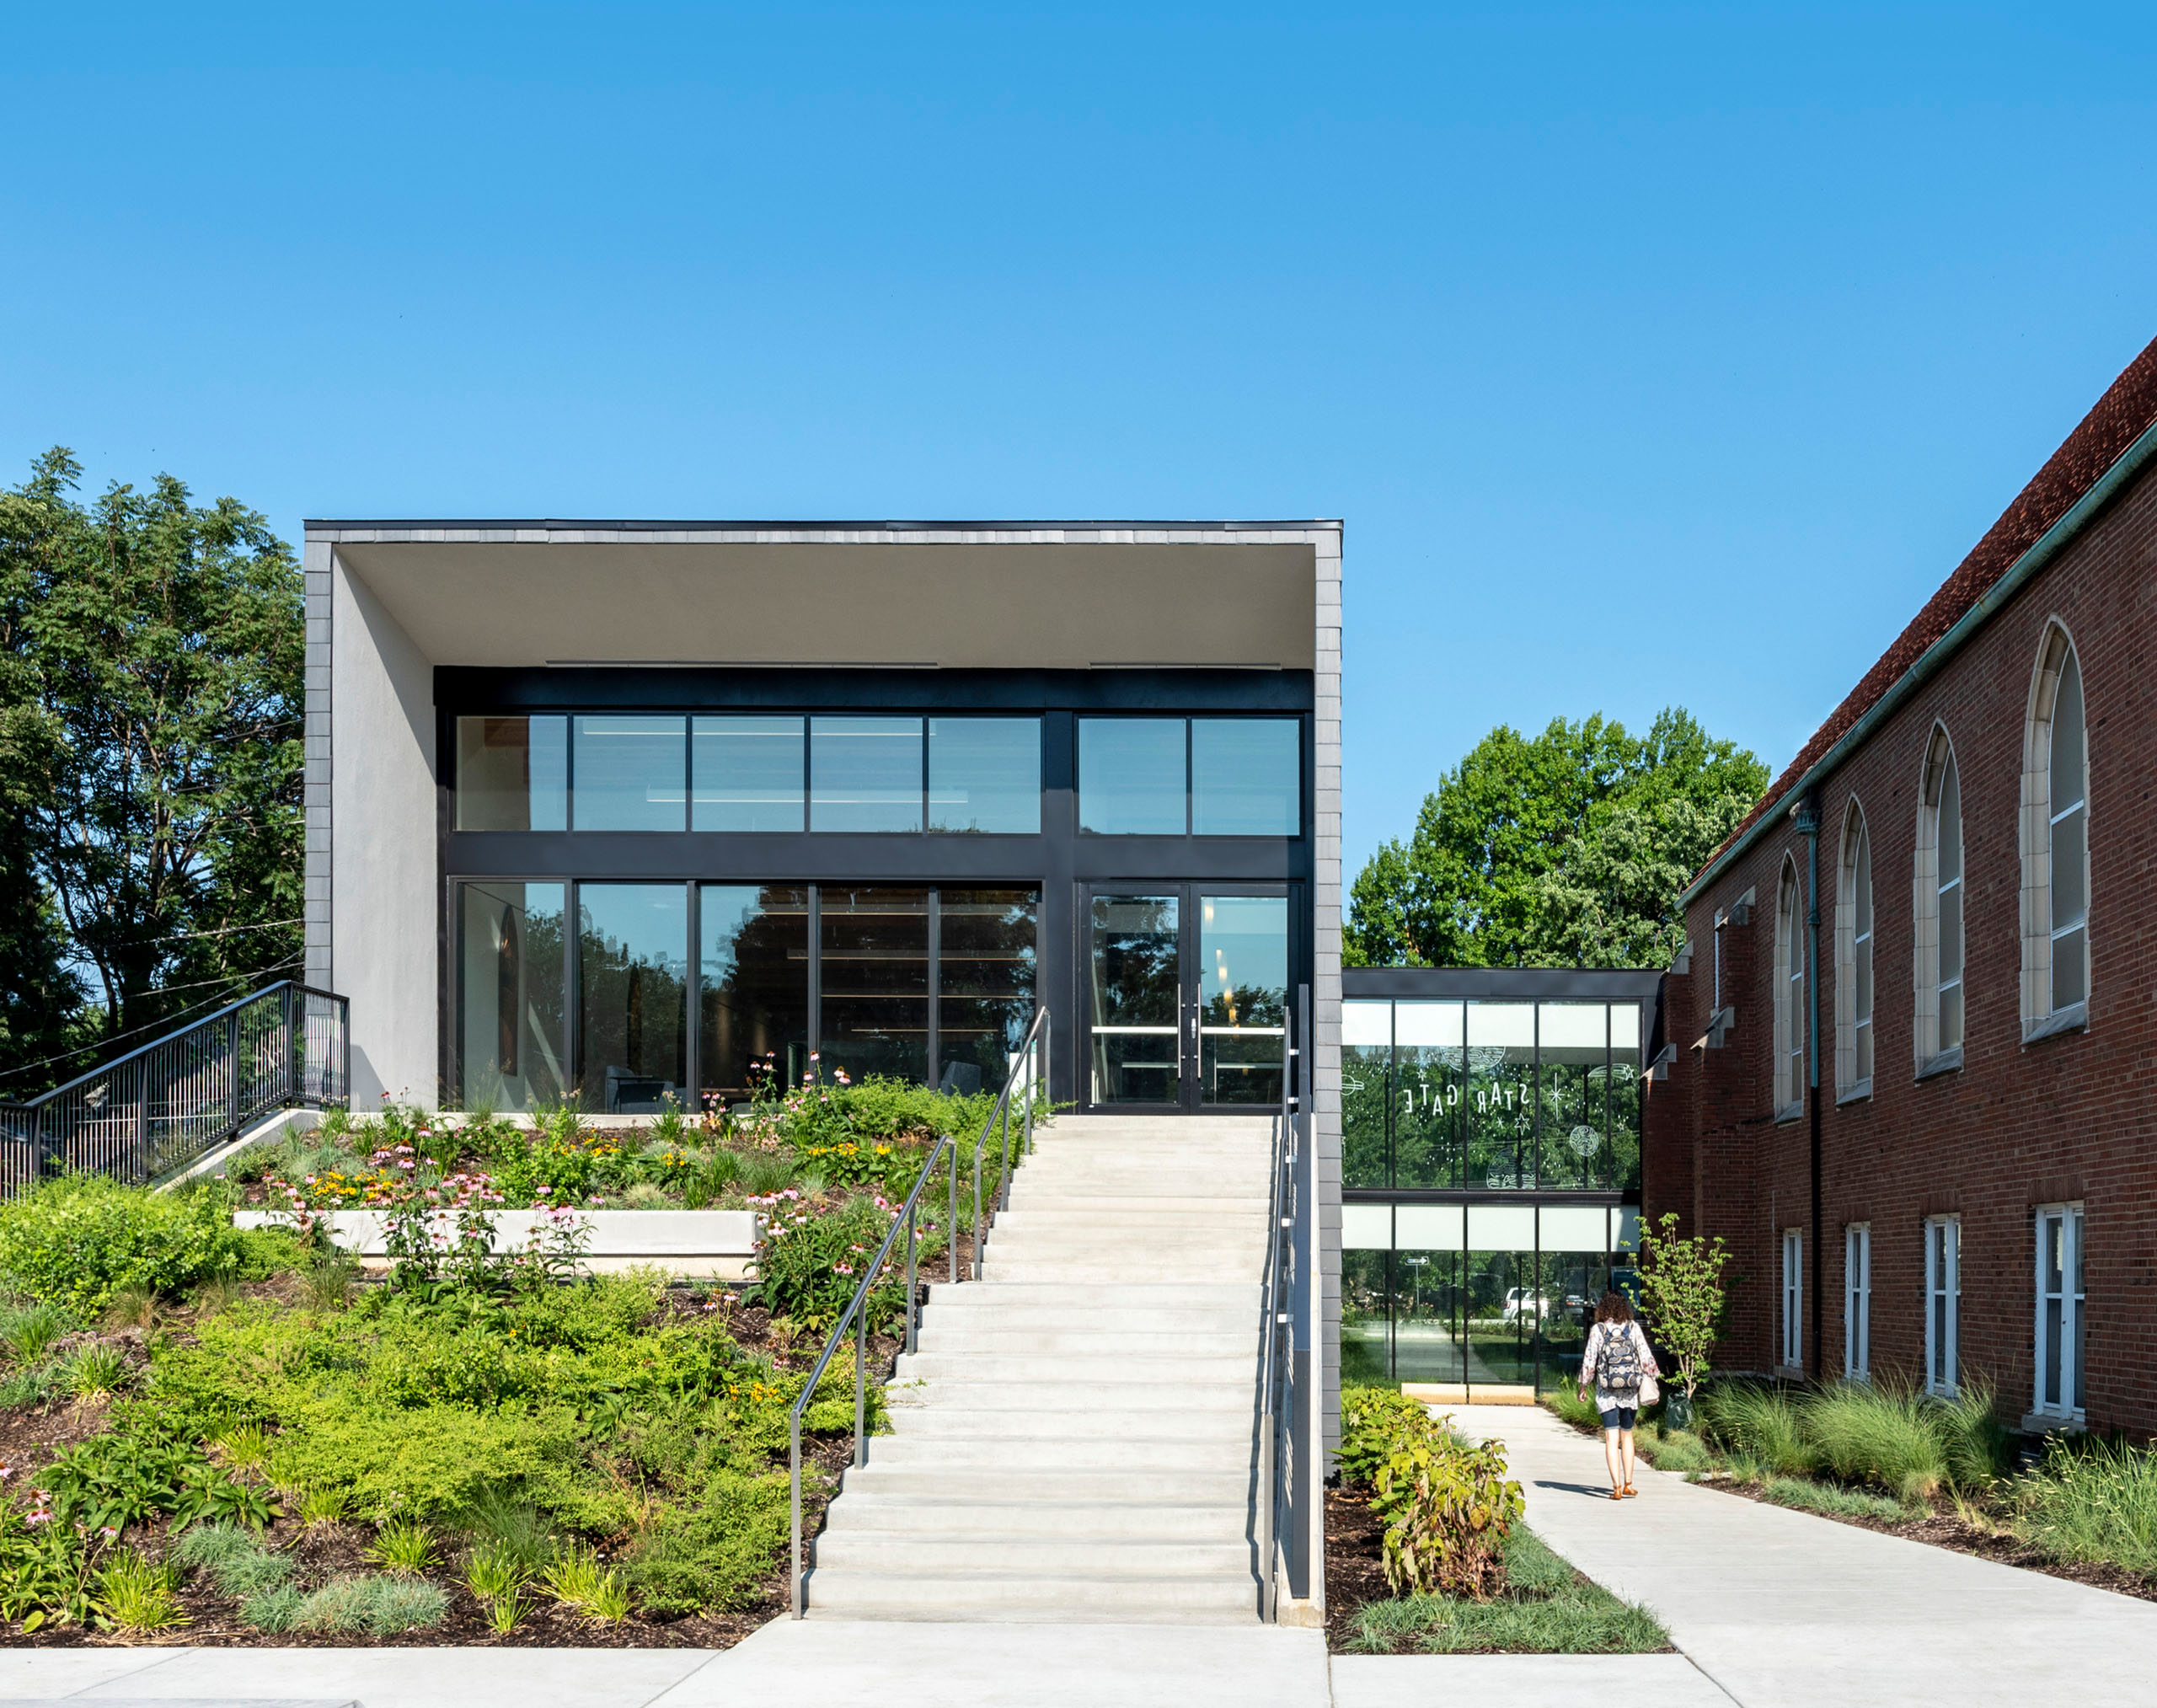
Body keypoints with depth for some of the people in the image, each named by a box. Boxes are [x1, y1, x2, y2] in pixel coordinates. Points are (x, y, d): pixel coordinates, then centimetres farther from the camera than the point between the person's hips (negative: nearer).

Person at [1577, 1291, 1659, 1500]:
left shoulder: (1597, 1330, -4)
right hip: (1630, 1389, 2)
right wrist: (1654, 1378, 11)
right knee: (1627, 1436, 16)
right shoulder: (1633, 1328, 0)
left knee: (1611, 1438, -2)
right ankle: (1628, 1484, 17)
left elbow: (1589, 1359, -3)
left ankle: (1617, 1487, -10)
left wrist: (1584, 1385, 6)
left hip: (1607, 1391, -2)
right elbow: (1646, 1356, 1)